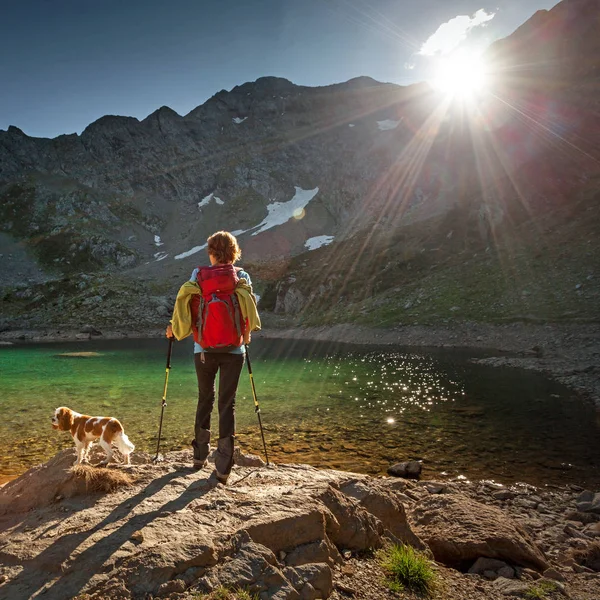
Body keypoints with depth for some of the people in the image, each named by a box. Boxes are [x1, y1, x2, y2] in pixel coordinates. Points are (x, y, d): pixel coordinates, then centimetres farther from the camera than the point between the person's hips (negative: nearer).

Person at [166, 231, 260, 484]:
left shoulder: (198, 276, -1)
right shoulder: (241, 277, -1)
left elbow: (184, 304, -5)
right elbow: (249, 310, -4)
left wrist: (173, 329, 14)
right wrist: (246, 334, 15)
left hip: (204, 349, 1)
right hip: (234, 349, -1)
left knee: (204, 399, 19)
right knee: (228, 404, 5)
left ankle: (200, 455, 28)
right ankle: (223, 466, 3)